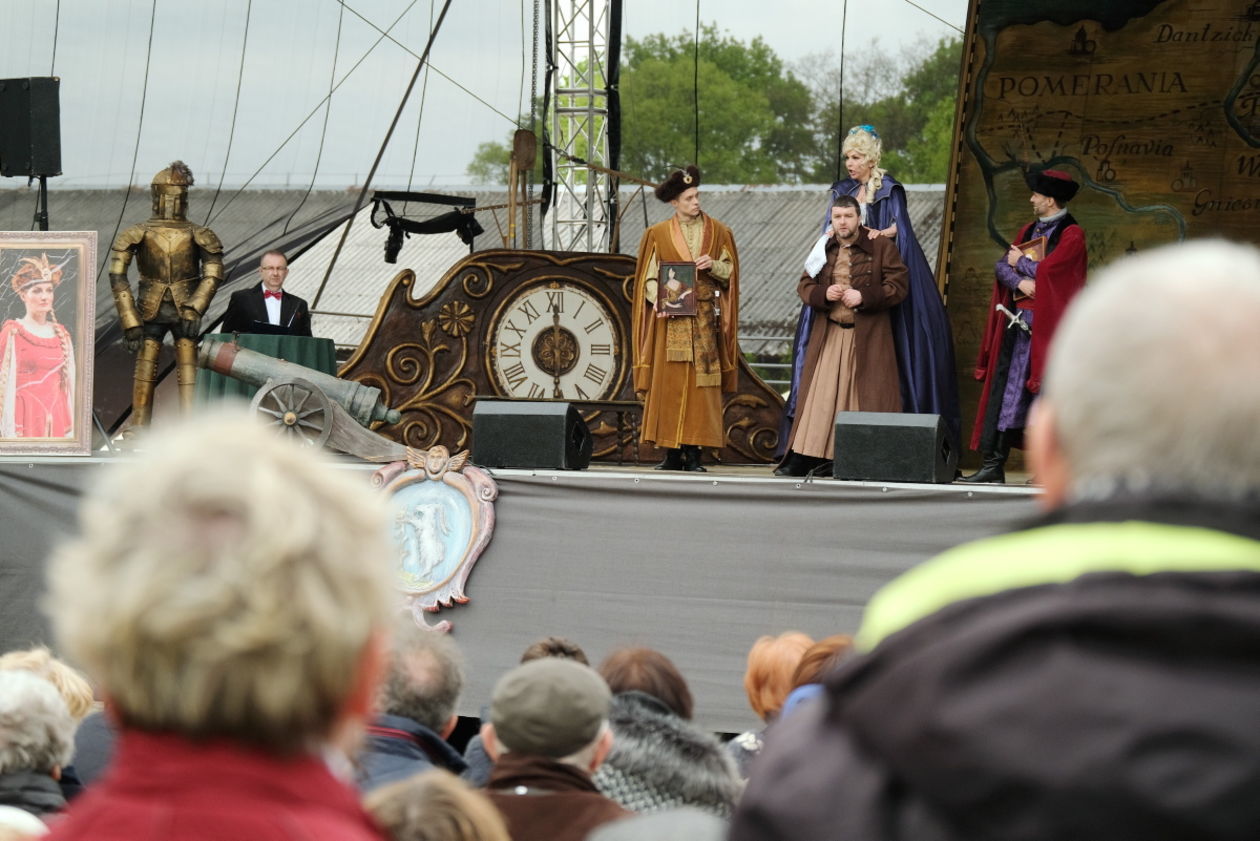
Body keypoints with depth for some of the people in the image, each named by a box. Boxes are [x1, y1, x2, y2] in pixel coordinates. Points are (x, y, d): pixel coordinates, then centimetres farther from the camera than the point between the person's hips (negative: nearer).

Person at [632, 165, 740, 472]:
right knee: (668, 384, -4)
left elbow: (730, 273, 9)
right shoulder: (658, 234, 7)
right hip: (671, 318, 0)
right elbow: (649, 277, 4)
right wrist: (657, 300, -14)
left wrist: (712, 266, -12)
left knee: (700, 384, -4)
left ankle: (693, 453, -3)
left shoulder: (718, 232, 9)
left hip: (705, 319, 1)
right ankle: (672, 453, 0)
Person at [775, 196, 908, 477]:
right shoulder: (822, 248, 11)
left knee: (869, 398, -5)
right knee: (819, 396, 1)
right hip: (829, 335, 3)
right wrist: (824, 294, -11)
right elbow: (804, 286, 11)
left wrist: (864, 297, -18)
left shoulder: (881, 247, 0)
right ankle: (801, 459, 3)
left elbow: (897, 287, -5)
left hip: (867, 337, -3)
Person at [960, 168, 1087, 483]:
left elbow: (1046, 270, -17)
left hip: (1049, 324, -7)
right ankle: (993, 464, 3)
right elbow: (1002, 265, 10)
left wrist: (1020, 262, 0)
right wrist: (1020, 281, -10)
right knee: (1004, 389, 3)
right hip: (1018, 321, 7)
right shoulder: (1029, 230, 17)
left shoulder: (1071, 234, -6)